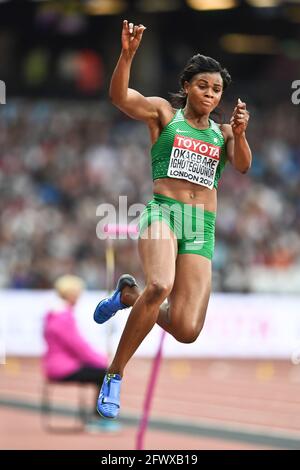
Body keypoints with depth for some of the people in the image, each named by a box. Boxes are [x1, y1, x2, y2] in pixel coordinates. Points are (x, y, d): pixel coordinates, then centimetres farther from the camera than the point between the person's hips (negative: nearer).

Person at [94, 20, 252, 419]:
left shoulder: (222, 132, 19)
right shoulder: (164, 112, 10)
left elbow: (242, 166, 2)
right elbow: (119, 95, -6)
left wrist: (239, 134, -17)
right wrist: (127, 54, -22)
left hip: (202, 230, 4)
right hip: (162, 212, -4)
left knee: (187, 331, -9)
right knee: (160, 285, -35)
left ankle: (129, 295, 23)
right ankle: (114, 375, -19)